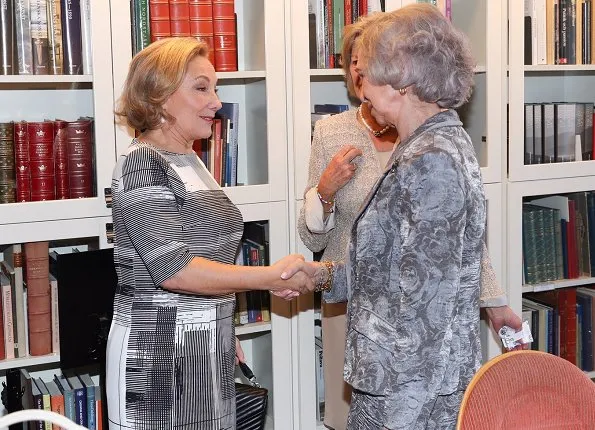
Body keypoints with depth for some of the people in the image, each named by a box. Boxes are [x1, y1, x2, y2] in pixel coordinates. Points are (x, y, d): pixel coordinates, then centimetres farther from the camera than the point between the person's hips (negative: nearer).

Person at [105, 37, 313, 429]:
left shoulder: (189, 161, 12)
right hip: (158, 357, -8)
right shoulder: (142, 164, -15)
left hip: (207, 351, 8)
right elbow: (173, 269, -24)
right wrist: (272, 277, -21)